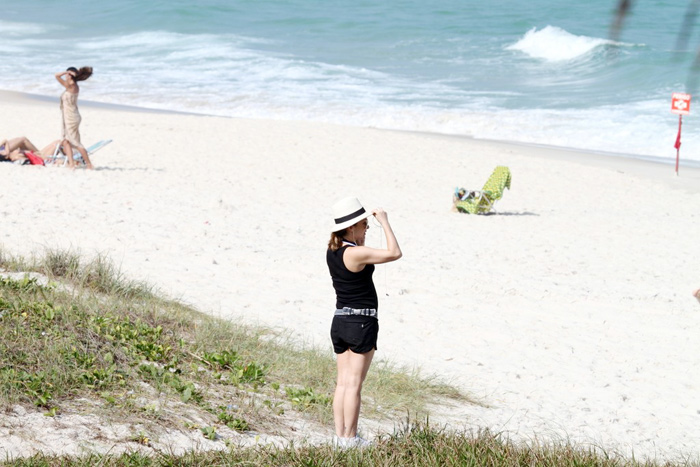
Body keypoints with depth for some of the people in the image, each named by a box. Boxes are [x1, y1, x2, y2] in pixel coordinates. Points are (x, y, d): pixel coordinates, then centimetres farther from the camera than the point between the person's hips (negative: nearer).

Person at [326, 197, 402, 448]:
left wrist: (361, 235, 15)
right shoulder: (355, 254, -19)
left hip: (339, 321, 8)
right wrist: (384, 222, -13)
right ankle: (349, 438, 0)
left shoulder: (332, 250, 6)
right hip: (361, 323, -8)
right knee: (354, 383, -3)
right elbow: (394, 253, -20)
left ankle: (340, 435, 11)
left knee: (342, 382, 10)